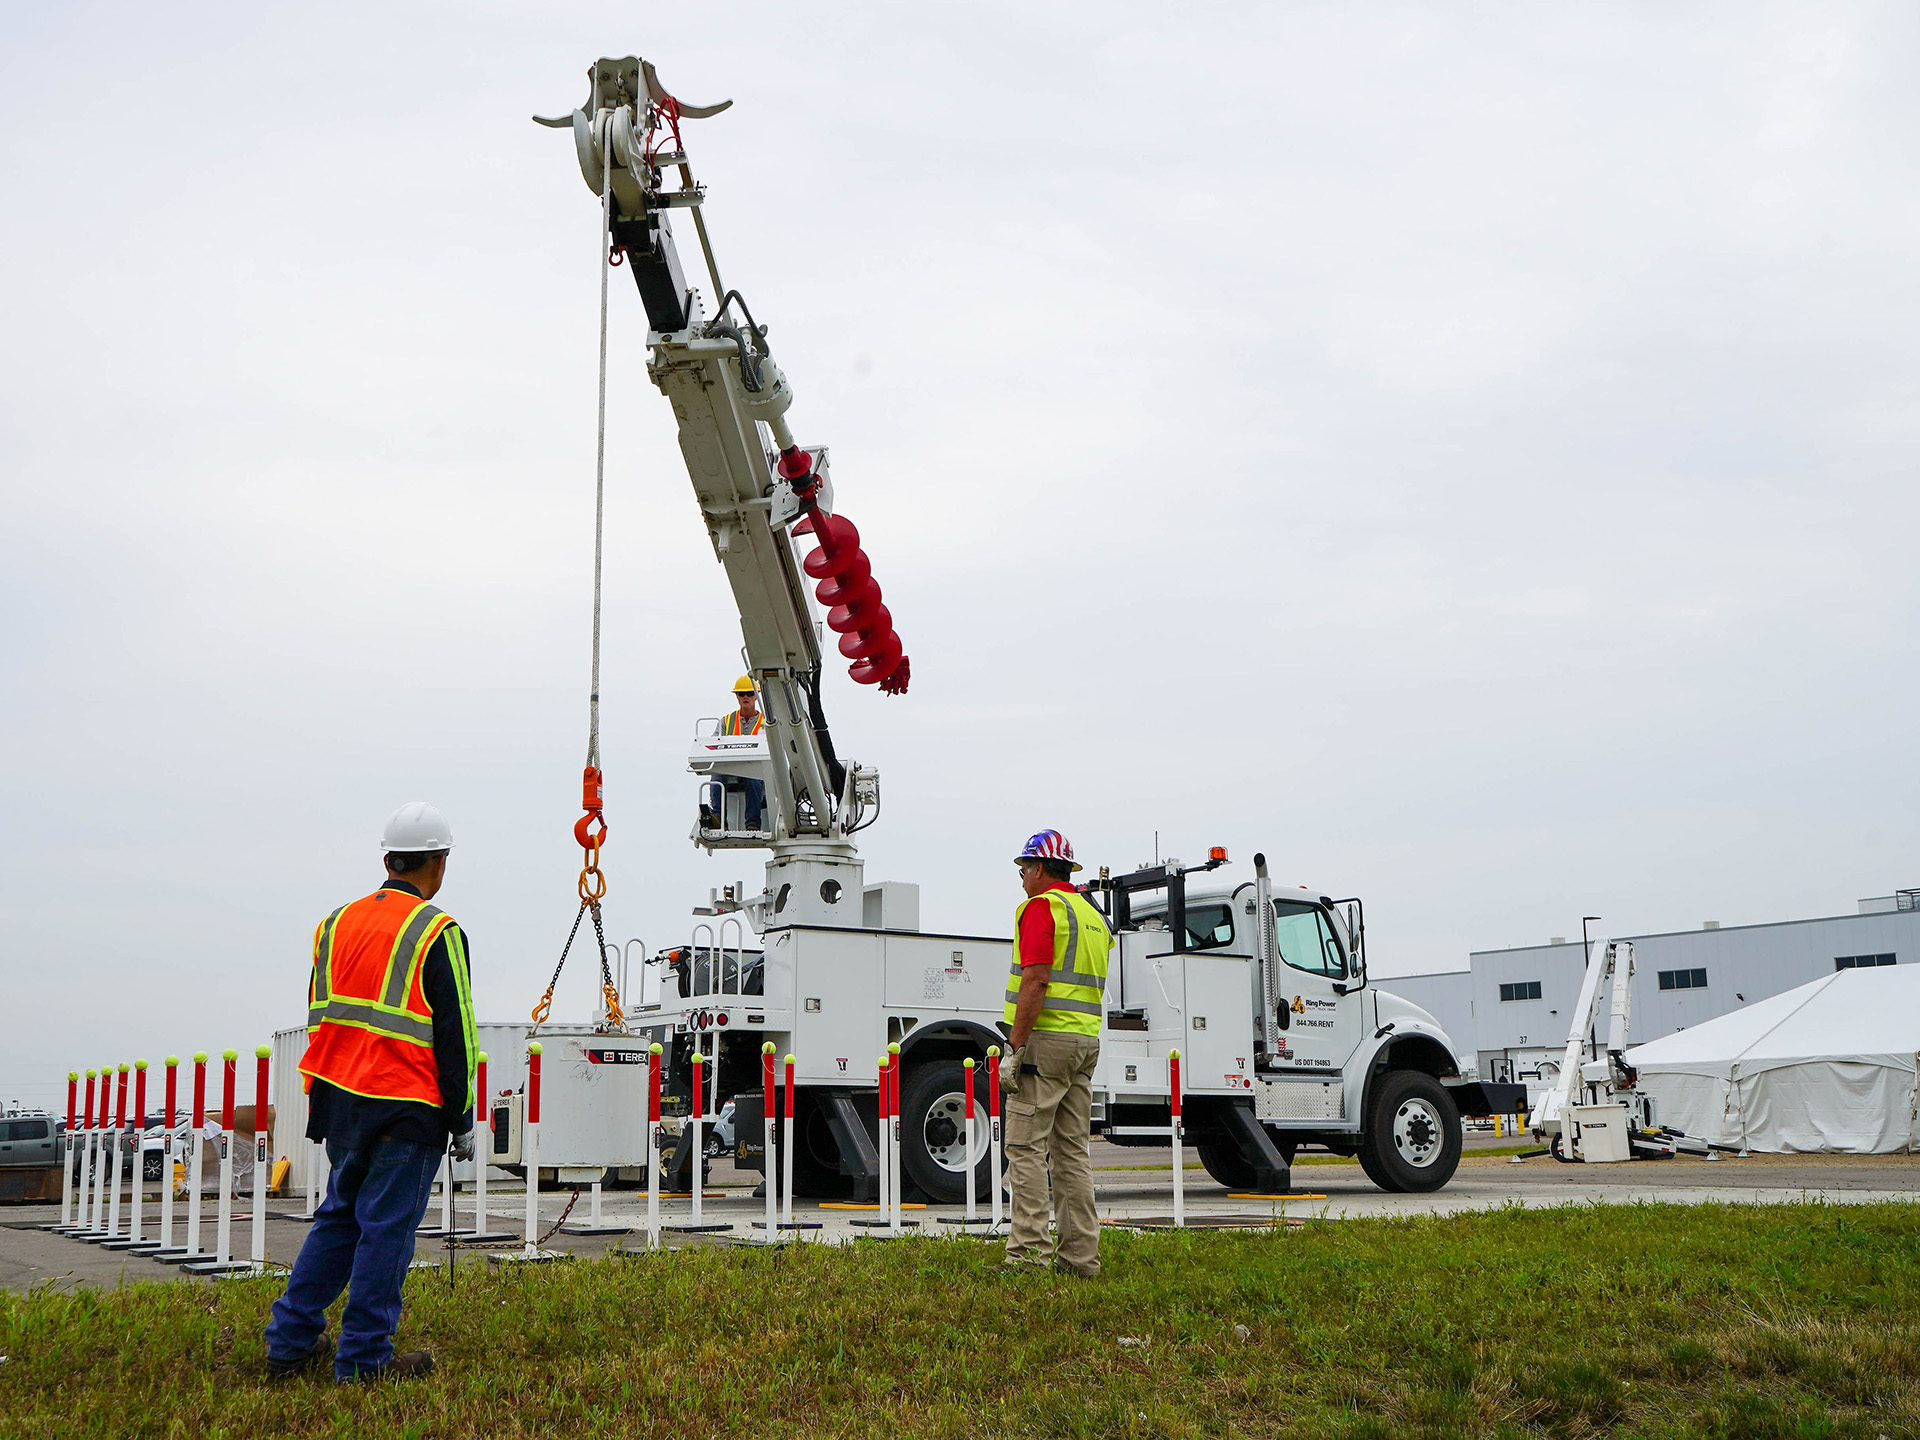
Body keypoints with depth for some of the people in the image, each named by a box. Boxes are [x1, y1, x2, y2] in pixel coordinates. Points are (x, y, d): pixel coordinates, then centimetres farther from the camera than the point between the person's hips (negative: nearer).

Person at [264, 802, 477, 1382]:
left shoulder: (336, 923, 11)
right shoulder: (438, 933, -9)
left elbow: (320, 1020, 16)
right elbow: (454, 1036, -9)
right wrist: (461, 1121, -2)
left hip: (341, 1099, 7)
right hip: (406, 1110, -7)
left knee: (339, 1216, 19)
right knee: (386, 1227, 1)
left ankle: (290, 1340, 20)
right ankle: (363, 1358, 7)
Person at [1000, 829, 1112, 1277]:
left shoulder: (1041, 907, -8)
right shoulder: (1094, 916, 19)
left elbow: (1036, 981, -18)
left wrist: (1015, 1047, -18)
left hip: (1045, 1038, -8)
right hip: (1086, 1040, 8)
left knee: (1026, 1145, -6)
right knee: (1072, 1149, 9)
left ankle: (1029, 1252, -9)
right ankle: (1081, 1253, 9)